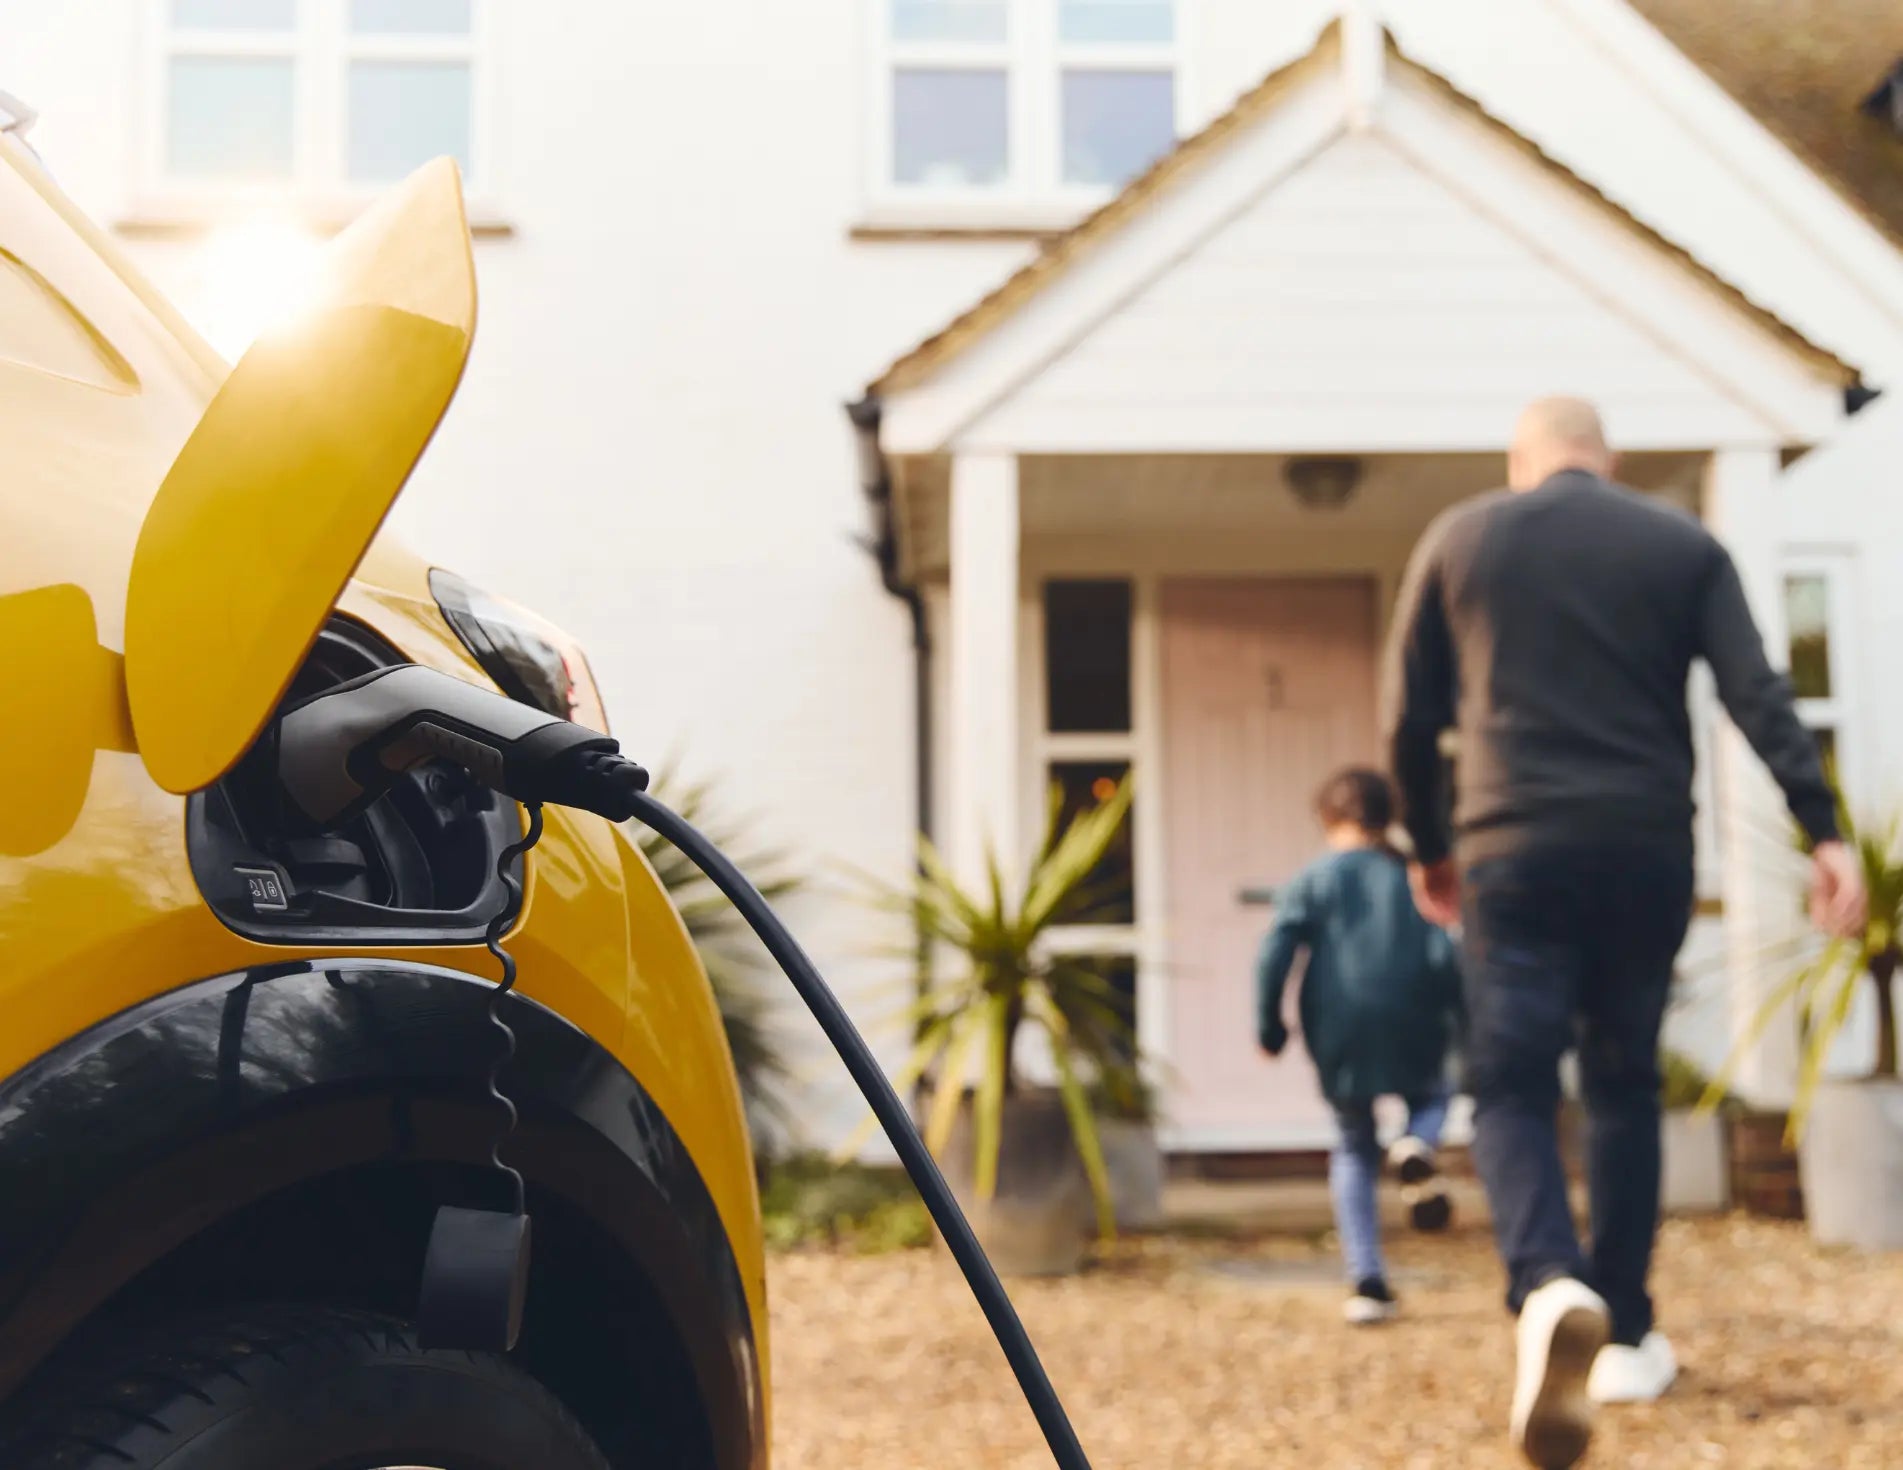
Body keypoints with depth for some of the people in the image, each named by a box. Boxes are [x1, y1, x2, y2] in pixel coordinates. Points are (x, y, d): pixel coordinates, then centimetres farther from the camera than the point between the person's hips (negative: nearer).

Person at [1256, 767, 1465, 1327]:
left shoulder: (1312, 881, 5)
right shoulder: (1413, 878, 8)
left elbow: (1275, 954, -5)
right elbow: (1445, 955, -1)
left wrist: (1269, 1024, 5)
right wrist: (1466, 1023, 9)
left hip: (1339, 1042, 0)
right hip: (1412, 1038, 0)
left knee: (1354, 1150, 16)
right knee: (1431, 1098, 29)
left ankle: (1367, 1282, 7)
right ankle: (1416, 1147, -9)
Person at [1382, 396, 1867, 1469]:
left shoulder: (1459, 539, 9)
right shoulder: (1684, 545, 9)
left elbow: (1410, 716, 10)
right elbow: (1759, 698, -3)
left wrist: (1431, 846, 22)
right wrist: (1825, 832, -6)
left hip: (1514, 852, -1)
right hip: (1647, 853, 2)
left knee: (1512, 1089, 0)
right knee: (1625, 1086, 16)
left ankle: (1550, 1288, -28)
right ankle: (1625, 1338, 20)